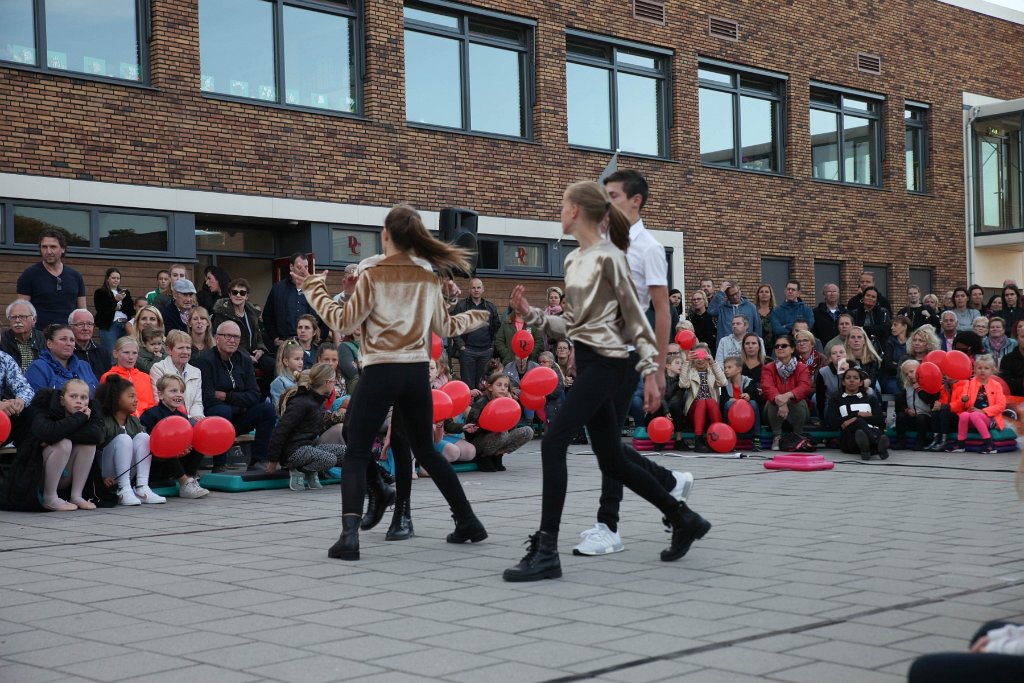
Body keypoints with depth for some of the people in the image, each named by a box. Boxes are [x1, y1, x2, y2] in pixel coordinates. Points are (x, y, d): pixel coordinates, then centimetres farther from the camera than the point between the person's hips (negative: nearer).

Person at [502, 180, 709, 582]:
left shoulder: (608, 257, -11)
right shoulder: (573, 260, 13)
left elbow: (636, 318, -10)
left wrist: (651, 372, -12)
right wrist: (531, 314, 8)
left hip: (605, 364, -9)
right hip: (587, 362, 9)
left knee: (553, 443, -15)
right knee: (612, 462, 12)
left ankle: (546, 551, -11)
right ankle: (683, 519, 29)